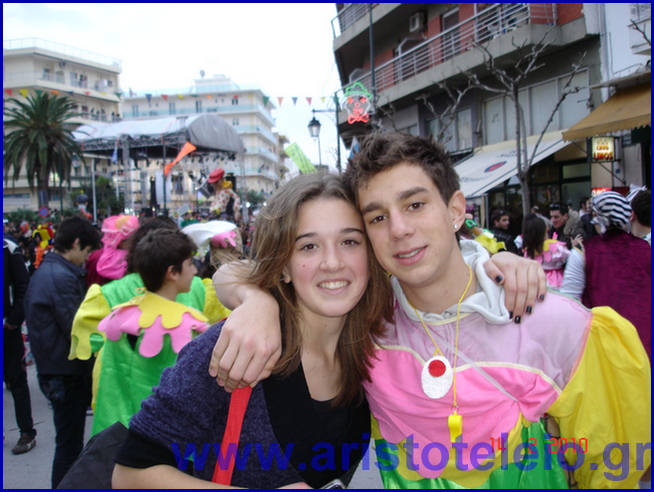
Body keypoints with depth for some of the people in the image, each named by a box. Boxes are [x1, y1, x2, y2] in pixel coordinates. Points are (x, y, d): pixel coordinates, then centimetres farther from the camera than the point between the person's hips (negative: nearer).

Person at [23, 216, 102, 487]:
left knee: (68, 439, 21)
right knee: (69, 442, 2)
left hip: (51, 370, 10)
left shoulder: (43, 271, 12)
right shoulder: (62, 277, -21)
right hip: (67, 373, -10)